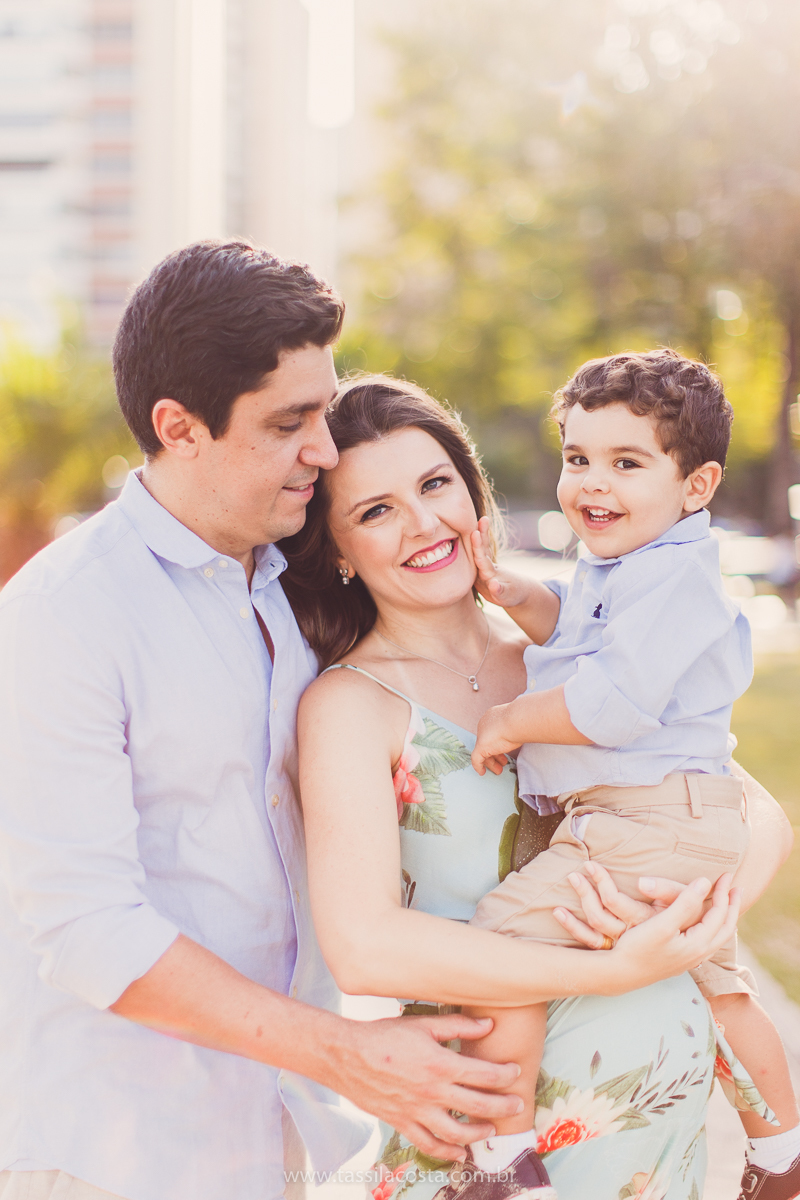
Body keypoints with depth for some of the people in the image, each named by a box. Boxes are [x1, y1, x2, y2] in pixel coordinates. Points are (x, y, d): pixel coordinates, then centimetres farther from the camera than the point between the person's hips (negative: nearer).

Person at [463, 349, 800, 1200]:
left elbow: (618, 704, -27)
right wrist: (511, 593, 12)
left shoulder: (671, 572, -17)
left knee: (502, 934, -15)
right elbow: (573, 625, 32)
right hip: (682, 827, 12)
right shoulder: (611, 567, 15)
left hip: (654, 823, -12)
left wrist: (509, 722, -15)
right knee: (716, 980, 25)